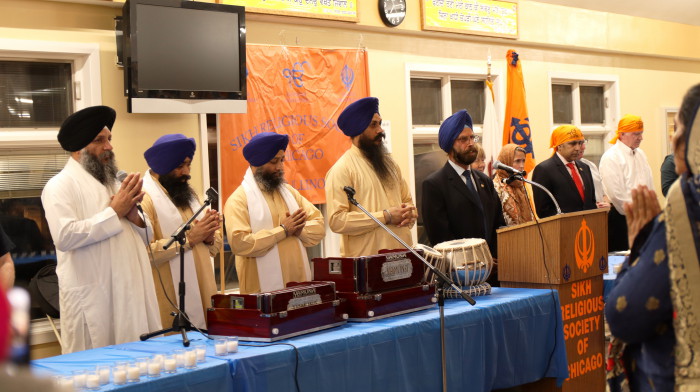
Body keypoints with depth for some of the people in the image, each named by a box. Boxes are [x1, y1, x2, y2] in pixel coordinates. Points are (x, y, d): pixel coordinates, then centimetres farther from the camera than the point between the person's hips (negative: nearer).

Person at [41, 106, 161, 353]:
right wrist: (114, 212, -13)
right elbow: (64, 236, -21)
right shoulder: (61, 185, -5)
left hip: (130, 294, 7)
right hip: (92, 300, -7)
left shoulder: (113, 182, 18)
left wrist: (134, 217, -2)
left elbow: (144, 239, 21)